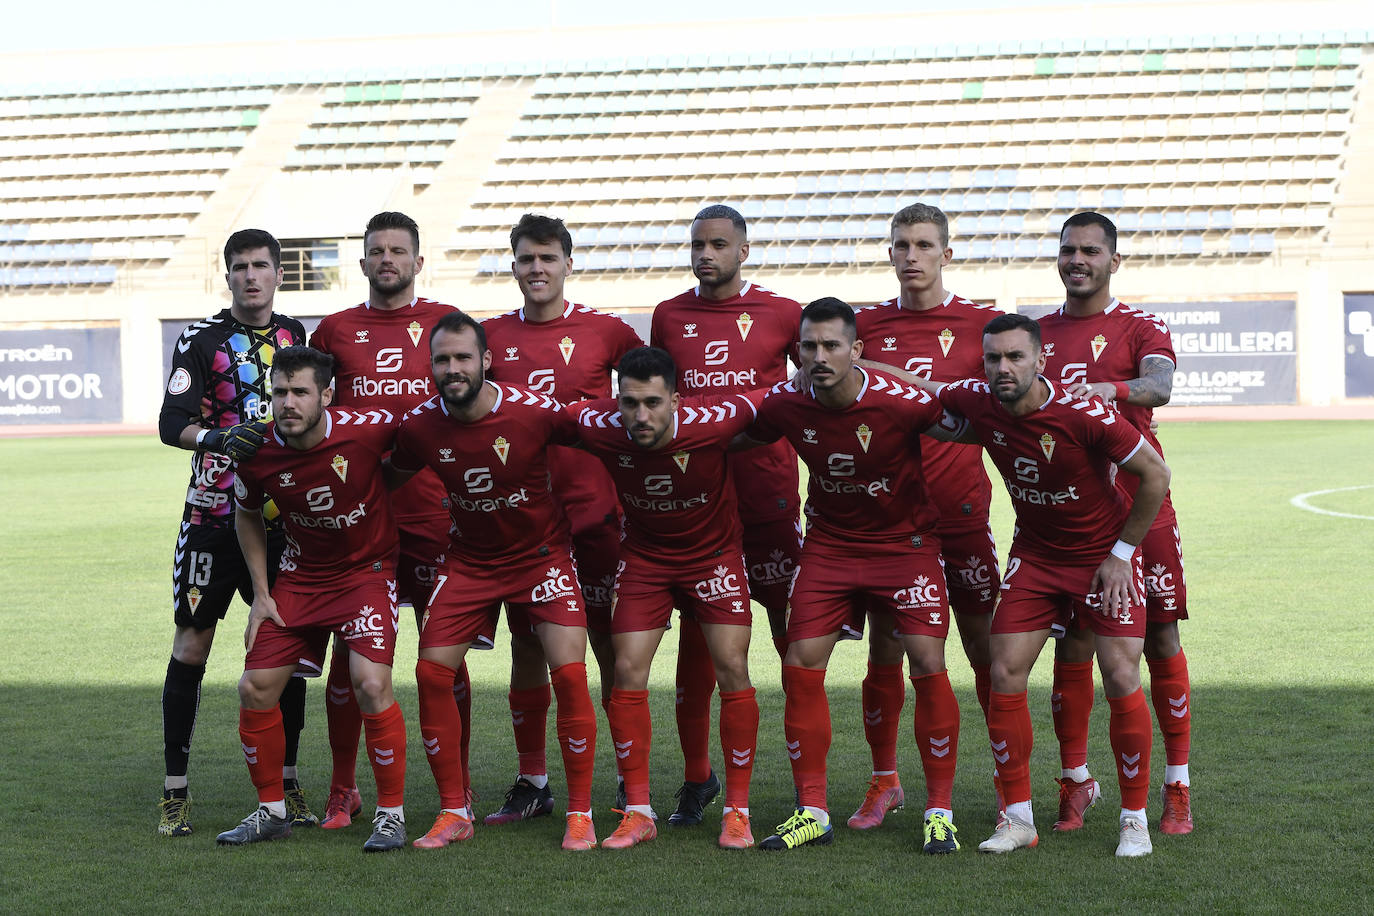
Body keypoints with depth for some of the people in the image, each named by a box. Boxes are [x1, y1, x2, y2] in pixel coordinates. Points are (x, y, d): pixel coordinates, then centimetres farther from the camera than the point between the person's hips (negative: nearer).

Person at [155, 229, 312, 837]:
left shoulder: (298, 337, 11)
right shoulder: (201, 340, -1)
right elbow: (172, 423, -11)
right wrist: (215, 437, -28)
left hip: (282, 509, 3)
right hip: (214, 509, -3)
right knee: (192, 643, -4)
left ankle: (286, 783, 13)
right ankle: (174, 791, 1)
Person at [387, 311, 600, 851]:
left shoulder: (534, 412, -23)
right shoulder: (420, 426, -12)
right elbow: (390, 478, 8)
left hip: (541, 553, -3)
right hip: (469, 559, 3)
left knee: (568, 672, -15)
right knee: (432, 671, -6)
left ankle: (580, 813, -1)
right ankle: (454, 812, 8)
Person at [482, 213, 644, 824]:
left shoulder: (605, 331, 0)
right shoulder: (492, 336, 7)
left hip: (594, 508, -3)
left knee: (610, 643, 0)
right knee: (526, 643, 6)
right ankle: (532, 782, 15)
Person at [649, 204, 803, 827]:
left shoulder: (781, 314, 3)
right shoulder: (669, 317, 11)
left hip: (767, 488, -2)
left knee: (791, 628, -3)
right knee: (695, 632, 4)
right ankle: (696, 776, 13)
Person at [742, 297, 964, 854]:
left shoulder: (901, 401, -24)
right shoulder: (785, 404, -13)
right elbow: (739, 438, 8)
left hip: (906, 541, -3)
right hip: (828, 542, 3)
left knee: (928, 663, -12)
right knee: (801, 666, -4)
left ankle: (940, 811, 1)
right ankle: (812, 812, 7)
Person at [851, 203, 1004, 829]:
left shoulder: (981, 324, 2)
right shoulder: (866, 325, 8)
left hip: (960, 507, -2)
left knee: (987, 646, 1)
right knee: (884, 648, 5)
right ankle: (884, 783, 16)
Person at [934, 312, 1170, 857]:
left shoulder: (1083, 415, -27)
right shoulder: (976, 402, -13)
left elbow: (1156, 475, -17)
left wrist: (1120, 554, -12)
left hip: (1104, 555, -4)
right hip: (1034, 553, 4)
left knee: (1121, 680, -10)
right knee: (1005, 675, -5)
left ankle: (1135, 819, 5)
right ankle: (1018, 818, 7)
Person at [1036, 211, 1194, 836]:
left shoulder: (1141, 329, 2)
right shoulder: (1038, 334, 14)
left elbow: (1160, 386, -18)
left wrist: (1110, 389, -38)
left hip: (1138, 506, -3)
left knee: (1160, 639, -1)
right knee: (1071, 646, 3)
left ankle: (1176, 787, 7)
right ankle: (1075, 781, 14)